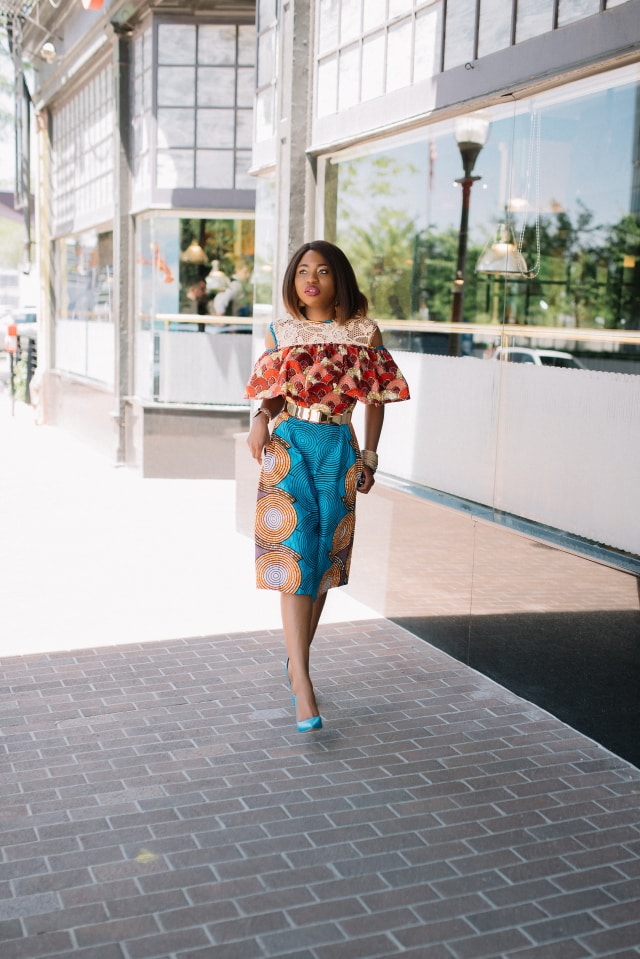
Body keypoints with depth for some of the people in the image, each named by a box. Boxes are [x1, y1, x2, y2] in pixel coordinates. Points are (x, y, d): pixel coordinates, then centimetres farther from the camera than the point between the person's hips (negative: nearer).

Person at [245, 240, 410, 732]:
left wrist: (369, 458, 4)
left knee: (323, 558, 7)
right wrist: (260, 420, -12)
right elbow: (270, 394, 10)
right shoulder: (281, 332, 5)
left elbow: (375, 399, 7)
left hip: (338, 448, 1)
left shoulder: (363, 333, 2)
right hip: (289, 446, -1)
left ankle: (297, 658, 27)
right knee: (294, 554, -10)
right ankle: (302, 681, -11)